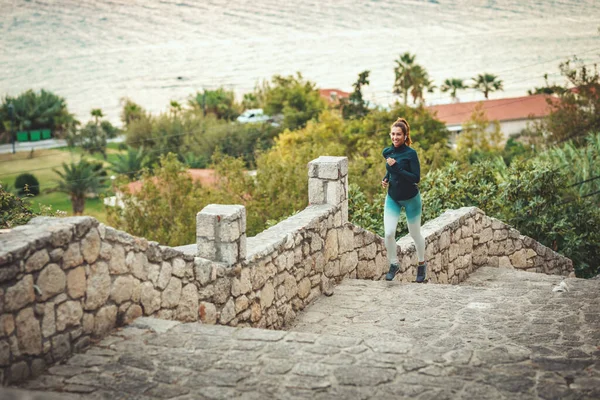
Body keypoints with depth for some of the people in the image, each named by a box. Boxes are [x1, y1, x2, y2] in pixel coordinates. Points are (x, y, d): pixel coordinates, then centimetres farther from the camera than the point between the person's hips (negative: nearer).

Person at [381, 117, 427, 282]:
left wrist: (396, 168, -30)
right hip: (392, 198, 4)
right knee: (388, 233, -10)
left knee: (415, 233, 11)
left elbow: (416, 178, -23)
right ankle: (394, 264, 13)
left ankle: (422, 264, 36)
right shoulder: (387, 152, -2)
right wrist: (385, 179, -3)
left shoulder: (411, 153, -18)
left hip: (410, 198, -4)